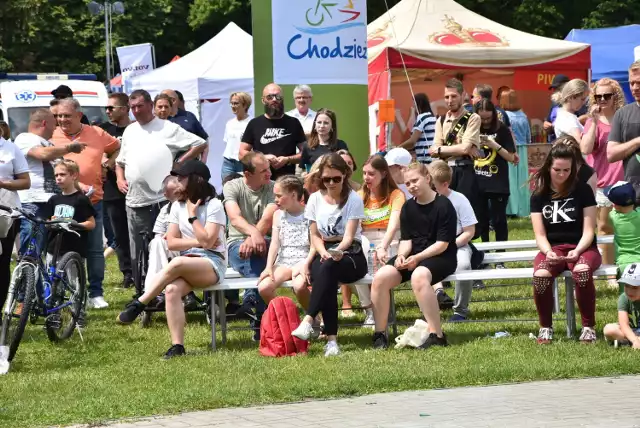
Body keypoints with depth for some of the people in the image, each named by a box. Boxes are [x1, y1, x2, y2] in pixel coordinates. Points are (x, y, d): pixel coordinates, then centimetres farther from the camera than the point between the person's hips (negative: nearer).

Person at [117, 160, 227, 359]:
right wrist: (197, 242, -7)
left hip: (212, 264, -5)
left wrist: (192, 215, -12)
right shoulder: (178, 206, 12)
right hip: (188, 264, 5)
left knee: (177, 264, -38)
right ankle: (177, 346, -34)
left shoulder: (213, 205, -6)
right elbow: (171, 242, 6)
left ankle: (139, 304, -31)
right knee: (171, 290, -30)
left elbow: (207, 241, -15)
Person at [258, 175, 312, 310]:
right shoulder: (278, 215, 12)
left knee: (299, 286, -36)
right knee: (263, 287, -23)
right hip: (284, 262, 4)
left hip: (303, 261, -4)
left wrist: (306, 264, -23)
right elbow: (275, 243, 4)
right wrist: (269, 267, -10)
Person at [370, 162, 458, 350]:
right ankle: (380, 334, -12)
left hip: (440, 257, -6)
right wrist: (401, 255, -12)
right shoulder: (408, 208, 13)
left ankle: (437, 335, -35)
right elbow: (406, 239, 10)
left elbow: (442, 244, -12)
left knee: (419, 276, -39)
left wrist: (417, 258, -20)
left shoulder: (443, 205, -7)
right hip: (412, 257, 6)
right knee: (380, 277, -20)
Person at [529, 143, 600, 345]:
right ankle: (545, 327, -13)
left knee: (582, 271, -39)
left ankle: (588, 326, -21)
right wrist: (548, 252, -18)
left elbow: (588, 231, -3)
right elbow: (540, 235, 3)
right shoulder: (539, 195, 6)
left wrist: (577, 251, -21)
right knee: (540, 275, -34)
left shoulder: (582, 190, 0)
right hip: (552, 248, 2)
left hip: (582, 247, -1)